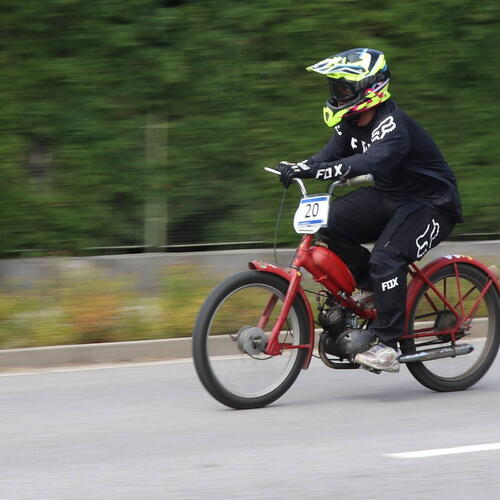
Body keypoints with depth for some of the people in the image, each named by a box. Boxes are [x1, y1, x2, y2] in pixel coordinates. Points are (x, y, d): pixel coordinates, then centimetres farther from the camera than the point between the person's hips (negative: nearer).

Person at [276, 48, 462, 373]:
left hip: (431, 204, -9)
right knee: (331, 222, -11)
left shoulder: (393, 125, -27)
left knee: (386, 259, -27)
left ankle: (388, 346, -22)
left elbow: (374, 161, -44)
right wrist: (297, 168, -28)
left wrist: (320, 171, -55)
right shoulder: (351, 123, 2)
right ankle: (368, 284, 6)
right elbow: (332, 154, -7)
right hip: (389, 198, 9)